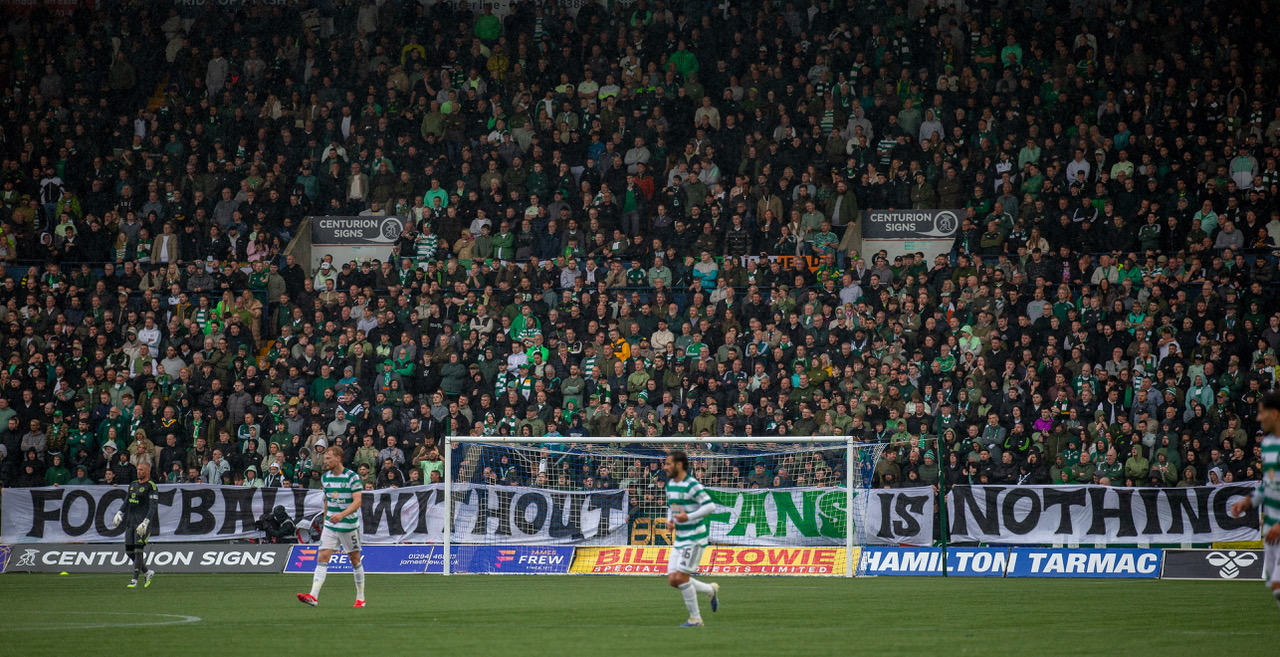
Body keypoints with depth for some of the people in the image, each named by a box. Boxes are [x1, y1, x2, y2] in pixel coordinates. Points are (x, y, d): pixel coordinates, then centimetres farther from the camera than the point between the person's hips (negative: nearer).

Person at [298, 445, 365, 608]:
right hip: (330, 526, 4)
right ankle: (313, 596, -20)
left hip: (349, 525, -4)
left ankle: (360, 598, 19)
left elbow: (357, 501, -17)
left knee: (355, 560, 7)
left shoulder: (352, 477, -11)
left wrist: (342, 514, -31)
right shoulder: (325, 477, 7)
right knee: (322, 557, -10)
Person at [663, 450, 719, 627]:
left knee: (681, 577, -11)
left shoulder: (692, 485, -16)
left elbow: (710, 506, -21)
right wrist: (670, 521, 6)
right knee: (673, 579, 4)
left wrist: (688, 517, -25)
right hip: (680, 539, 9)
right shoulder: (670, 485, 11)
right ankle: (711, 590, 23)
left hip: (695, 538, -9)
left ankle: (695, 618, 0)